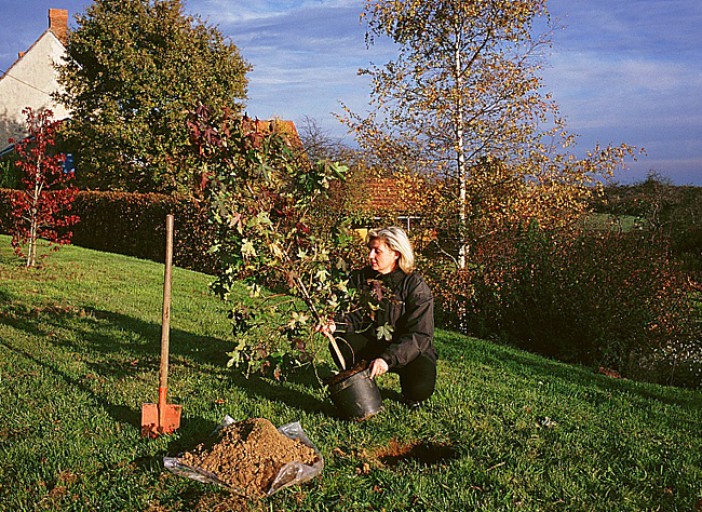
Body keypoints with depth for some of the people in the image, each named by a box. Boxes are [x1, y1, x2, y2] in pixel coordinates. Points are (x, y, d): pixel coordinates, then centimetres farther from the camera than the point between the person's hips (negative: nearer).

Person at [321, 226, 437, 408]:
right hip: (372, 343, 4)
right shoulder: (360, 278, -1)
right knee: (340, 343, -25)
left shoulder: (415, 285, -15)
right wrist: (336, 325, -25)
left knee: (420, 388, -31)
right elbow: (355, 315, -1)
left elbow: (420, 335, -22)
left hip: (410, 350, -3)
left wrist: (387, 358, -35)